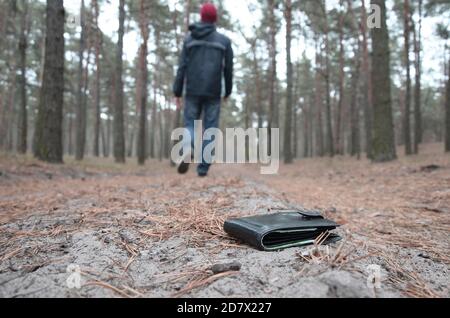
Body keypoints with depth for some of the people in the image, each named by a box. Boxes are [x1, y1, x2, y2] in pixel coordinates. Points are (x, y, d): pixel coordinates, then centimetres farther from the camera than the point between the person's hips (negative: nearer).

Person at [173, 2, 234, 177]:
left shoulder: (189, 39, 7)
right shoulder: (224, 41, 5)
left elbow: (182, 68, 2)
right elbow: (228, 70, 5)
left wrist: (177, 93, 4)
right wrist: (227, 92, 17)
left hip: (193, 91, 1)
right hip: (213, 92, -1)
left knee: (190, 125, 9)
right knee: (210, 130, 4)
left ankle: (187, 152, -21)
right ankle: (203, 167, 0)